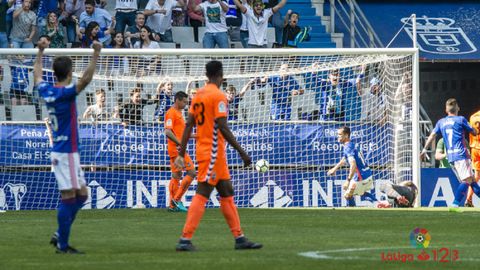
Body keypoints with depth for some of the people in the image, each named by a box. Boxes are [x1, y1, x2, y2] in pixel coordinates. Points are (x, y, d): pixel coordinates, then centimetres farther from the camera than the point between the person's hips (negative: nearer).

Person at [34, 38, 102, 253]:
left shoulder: (46, 90, 7)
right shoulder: (65, 93, -16)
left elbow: (37, 75, 28)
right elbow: (86, 79, -30)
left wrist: (40, 52, 39)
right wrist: (96, 54, -27)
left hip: (60, 151, 9)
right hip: (66, 152, -9)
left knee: (81, 194, 14)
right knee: (69, 197, -6)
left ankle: (59, 235, 14)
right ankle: (62, 245, -5)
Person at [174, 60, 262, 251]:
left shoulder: (198, 95, 12)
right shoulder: (218, 96, -13)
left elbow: (188, 125, 10)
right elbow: (223, 128, -19)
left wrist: (181, 153, 10)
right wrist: (242, 152, -16)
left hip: (203, 150, 9)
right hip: (213, 153, -9)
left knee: (227, 193, 13)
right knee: (202, 194, -10)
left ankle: (239, 238, 15)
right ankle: (185, 240, -13)